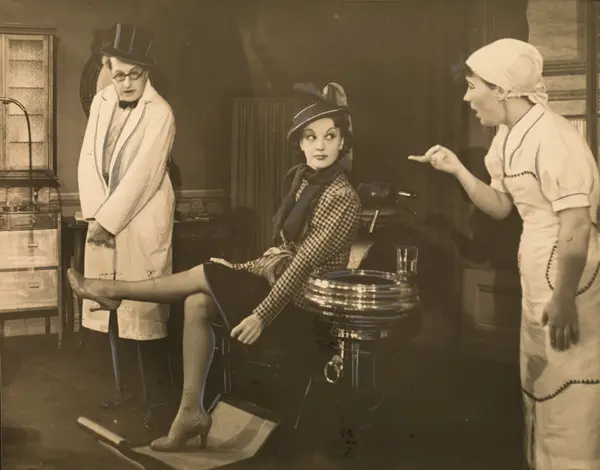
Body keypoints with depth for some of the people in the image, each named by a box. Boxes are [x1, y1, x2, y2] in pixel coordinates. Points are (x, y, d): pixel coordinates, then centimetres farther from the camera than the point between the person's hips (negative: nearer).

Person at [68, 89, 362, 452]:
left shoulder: (342, 198, -20)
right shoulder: (302, 179, 7)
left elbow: (304, 263, -24)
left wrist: (262, 314, -25)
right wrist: (249, 269, 4)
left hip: (306, 295, -8)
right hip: (285, 280, 8)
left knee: (203, 275, -11)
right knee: (197, 304, -11)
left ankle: (114, 290, 11)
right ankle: (191, 411, -7)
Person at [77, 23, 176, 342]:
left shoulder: (160, 113, -11)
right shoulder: (101, 101, 8)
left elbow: (142, 174, -15)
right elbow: (88, 159, 4)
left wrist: (107, 220, -14)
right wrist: (95, 214, -7)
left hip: (141, 222, -5)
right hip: (102, 217, 6)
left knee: (139, 308, -3)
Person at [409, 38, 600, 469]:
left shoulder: (552, 137, -20)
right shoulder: (507, 138, 9)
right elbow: (500, 207, 15)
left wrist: (564, 300, -22)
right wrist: (457, 169, 2)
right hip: (538, 278, 10)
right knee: (539, 393, 18)